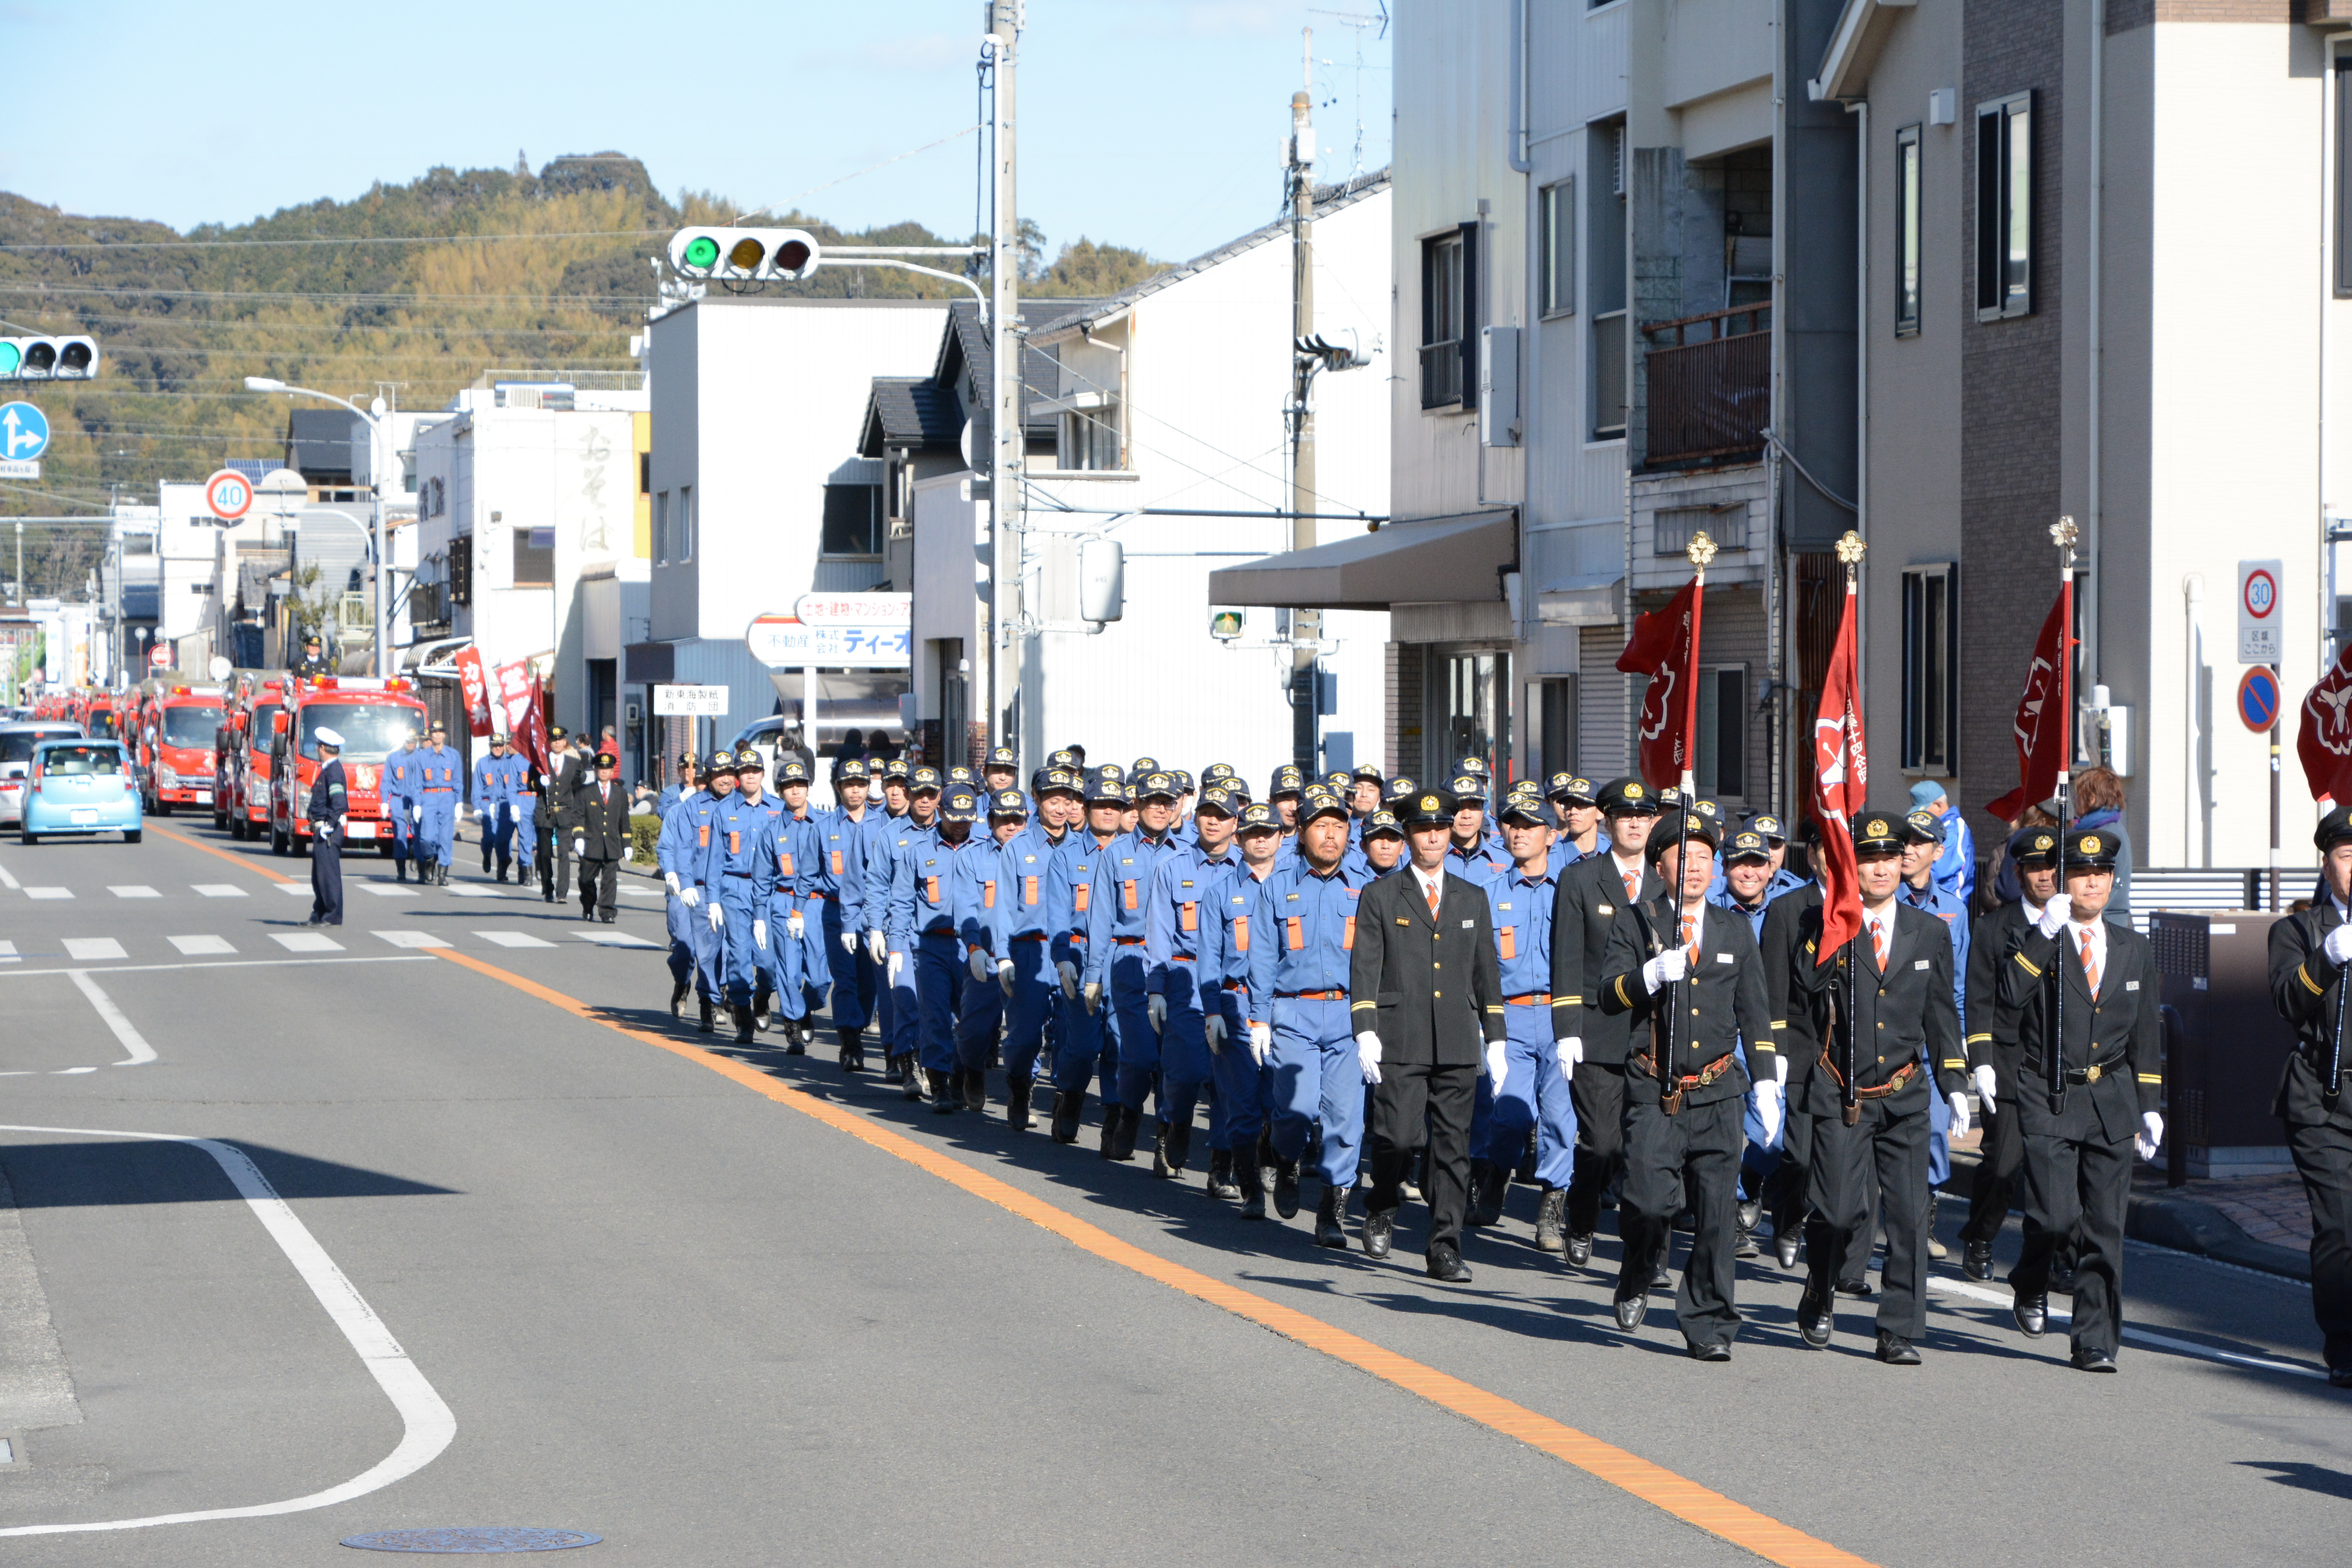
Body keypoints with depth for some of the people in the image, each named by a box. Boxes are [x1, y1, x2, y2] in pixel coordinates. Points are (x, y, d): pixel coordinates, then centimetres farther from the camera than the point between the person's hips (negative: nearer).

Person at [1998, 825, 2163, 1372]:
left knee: (2104, 1229, -1)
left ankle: (2095, 1343, 5)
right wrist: (2046, 932, -22)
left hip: (2111, 1101, 3)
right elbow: (2012, 994, -19)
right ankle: (2031, 1286, 18)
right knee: (2056, 1214, -14)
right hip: (2048, 1100, -3)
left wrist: (2149, 1106, 12)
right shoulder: (2036, 942, 1)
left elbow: (2145, 1035, 16)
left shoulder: (2135, 950, 12)